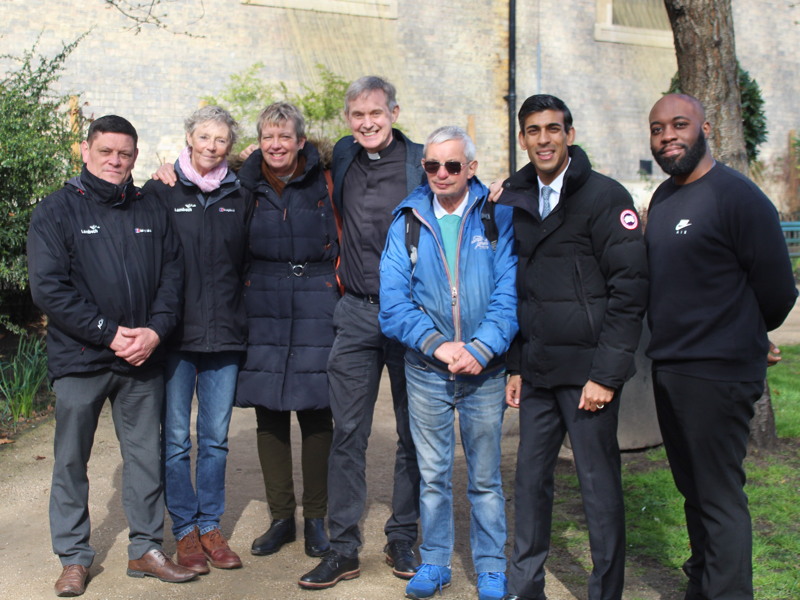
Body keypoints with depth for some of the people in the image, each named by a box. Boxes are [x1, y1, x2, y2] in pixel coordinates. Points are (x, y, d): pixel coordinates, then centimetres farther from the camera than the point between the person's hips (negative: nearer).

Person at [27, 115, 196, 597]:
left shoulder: (152, 211, 10)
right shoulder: (57, 210, -1)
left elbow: (173, 275, 7)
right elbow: (49, 287, -9)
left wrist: (155, 330, -10)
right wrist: (109, 334, -15)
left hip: (143, 358, 3)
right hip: (79, 358, -3)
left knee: (146, 455, 9)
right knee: (72, 460, 6)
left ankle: (147, 548, 22)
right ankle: (75, 557, 19)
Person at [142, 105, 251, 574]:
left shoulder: (240, 197, 9)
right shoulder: (161, 191, 1)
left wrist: (242, 318, 8)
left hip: (225, 335, 2)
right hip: (175, 336, -2)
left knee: (216, 437, 9)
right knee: (177, 438, 3)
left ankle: (211, 526, 22)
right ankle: (186, 531, 16)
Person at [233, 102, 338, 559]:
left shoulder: (322, 182, 2)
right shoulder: (246, 185, 8)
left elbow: (340, 242, 8)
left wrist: (335, 294, 2)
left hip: (315, 310, -2)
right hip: (263, 311, 2)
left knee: (315, 412, 0)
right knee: (269, 414, 6)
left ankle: (316, 518, 14)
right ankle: (281, 517, 19)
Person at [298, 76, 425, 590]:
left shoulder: (421, 162, -3)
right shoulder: (342, 157, 9)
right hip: (357, 315, 3)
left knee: (414, 433, 7)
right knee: (348, 433, 3)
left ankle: (403, 540, 22)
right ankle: (344, 548, 12)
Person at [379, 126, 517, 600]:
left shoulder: (498, 217, 0)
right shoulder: (407, 221, 5)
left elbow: (508, 292, -7)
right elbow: (393, 298, -3)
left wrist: (480, 349, -19)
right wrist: (437, 344, -15)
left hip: (486, 369, -1)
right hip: (426, 369, 1)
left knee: (486, 476, 9)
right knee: (433, 474, 11)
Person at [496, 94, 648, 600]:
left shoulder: (605, 196, -6)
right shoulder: (513, 203, 10)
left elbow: (630, 289, -11)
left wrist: (606, 373, -15)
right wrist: (515, 365, 10)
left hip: (588, 369, -5)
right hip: (537, 370, 5)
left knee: (599, 483, 3)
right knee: (530, 477, 11)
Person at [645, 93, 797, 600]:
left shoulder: (736, 194, -14)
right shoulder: (663, 198, 12)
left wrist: (742, 339, 4)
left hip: (716, 375, -8)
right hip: (668, 369, 8)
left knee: (720, 496, -2)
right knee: (692, 488, 18)